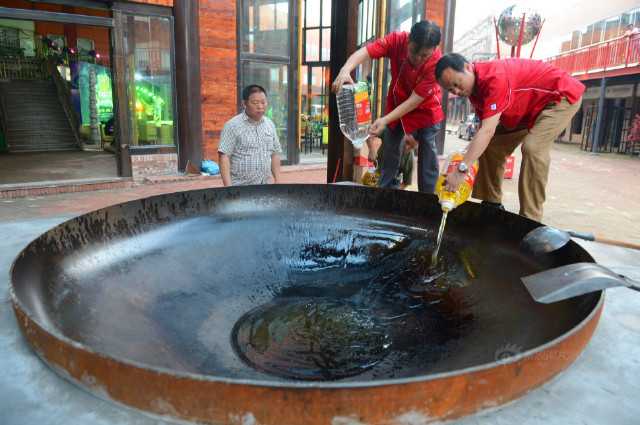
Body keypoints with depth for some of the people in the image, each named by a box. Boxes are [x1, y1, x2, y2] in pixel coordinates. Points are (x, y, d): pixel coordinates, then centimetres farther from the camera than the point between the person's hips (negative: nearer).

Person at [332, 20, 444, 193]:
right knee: (390, 147, 9)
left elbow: (414, 100, -33)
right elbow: (364, 52, -34)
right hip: (397, 103, 3)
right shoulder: (397, 40, -26)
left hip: (424, 109, -3)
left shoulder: (436, 63, -32)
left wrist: (385, 120, -42)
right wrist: (345, 70, -55)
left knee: (427, 148, -4)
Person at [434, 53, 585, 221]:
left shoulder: (494, 78, -36)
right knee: (492, 146, 3)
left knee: (533, 147, -29)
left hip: (562, 96, -9)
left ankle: (530, 219, -23)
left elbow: (488, 131, -43)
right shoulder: (473, 84, -6)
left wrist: (461, 169, -48)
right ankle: (492, 204, 10)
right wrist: (467, 150, -17)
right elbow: (483, 126, -1)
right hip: (528, 108, 9)